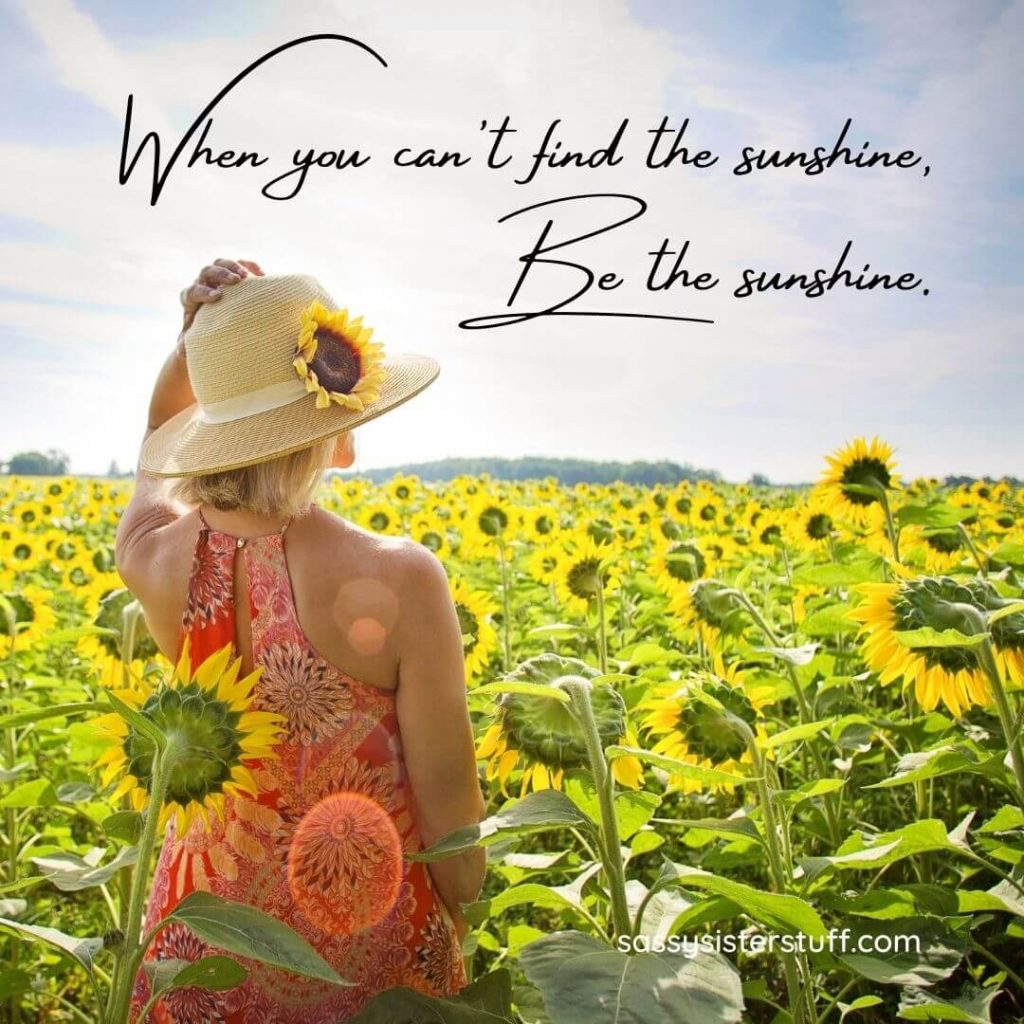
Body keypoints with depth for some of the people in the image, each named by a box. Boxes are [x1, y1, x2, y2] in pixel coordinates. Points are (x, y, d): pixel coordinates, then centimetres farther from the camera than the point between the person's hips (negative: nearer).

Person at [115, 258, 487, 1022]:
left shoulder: (153, 559, -14)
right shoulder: (400, 580, -27)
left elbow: (161, 436, 10)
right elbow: (448, 796, -16)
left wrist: (197, 337, -6)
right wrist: (464, 931, 1)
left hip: (206, 929, 4)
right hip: (370, 944, -3)